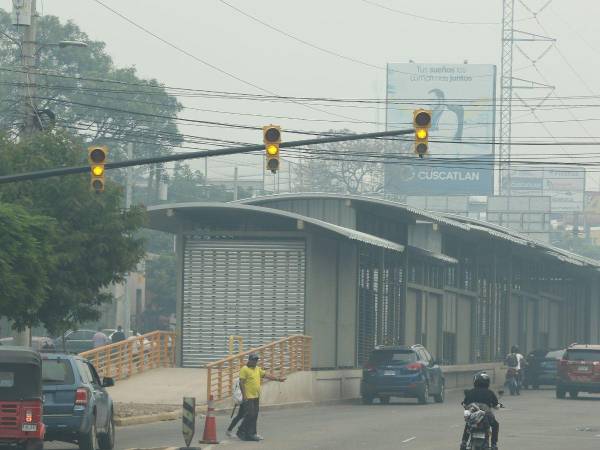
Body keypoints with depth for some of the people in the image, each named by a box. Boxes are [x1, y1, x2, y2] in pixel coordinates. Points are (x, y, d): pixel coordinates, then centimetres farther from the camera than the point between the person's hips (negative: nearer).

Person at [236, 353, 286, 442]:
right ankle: (241, 432, 0)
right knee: (249, 415, -10)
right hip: (248, 397, -8)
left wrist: (278, 379, 12)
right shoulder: (245, 369, -10)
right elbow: (241, 383, -14)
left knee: (254, 416, 8)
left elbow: (266, 375, 18)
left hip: (256, 397, 8)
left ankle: (252, 434, 12)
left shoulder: (258, 369, 14)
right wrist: (244, 395, -19)